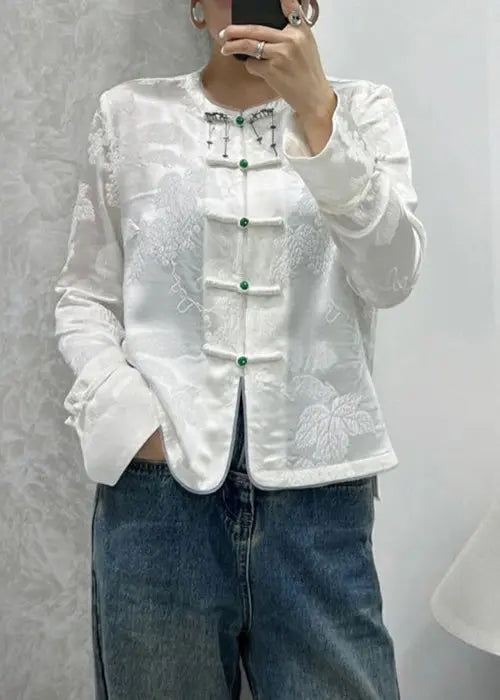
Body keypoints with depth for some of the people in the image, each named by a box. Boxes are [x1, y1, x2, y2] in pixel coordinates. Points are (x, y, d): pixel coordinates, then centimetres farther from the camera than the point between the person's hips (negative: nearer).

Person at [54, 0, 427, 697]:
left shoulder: (360, 109, 7)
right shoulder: (130, 112, 8)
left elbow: (391, 277, -8)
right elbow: (84, 295, 9)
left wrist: (316, 111, -17)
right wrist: (125, 414, -6)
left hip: (318, 485, 0)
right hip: (159, 481, 1)